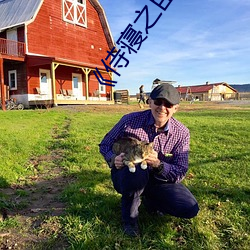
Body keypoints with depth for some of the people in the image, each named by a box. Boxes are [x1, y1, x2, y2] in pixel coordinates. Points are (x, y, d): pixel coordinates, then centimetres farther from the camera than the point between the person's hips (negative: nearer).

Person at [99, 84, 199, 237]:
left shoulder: (182, 133, -12)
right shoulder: (130, 120, -17)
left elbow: (180, 173, -14)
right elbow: (105, 145, -4)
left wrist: (158, 164, -35)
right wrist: (113, 159, -28)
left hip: (158, 180, 3)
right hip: (126, 175, -2)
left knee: (190, 210, -13)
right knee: (136, 169, -39)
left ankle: (149, 200, 16)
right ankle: (130, 217, -9)